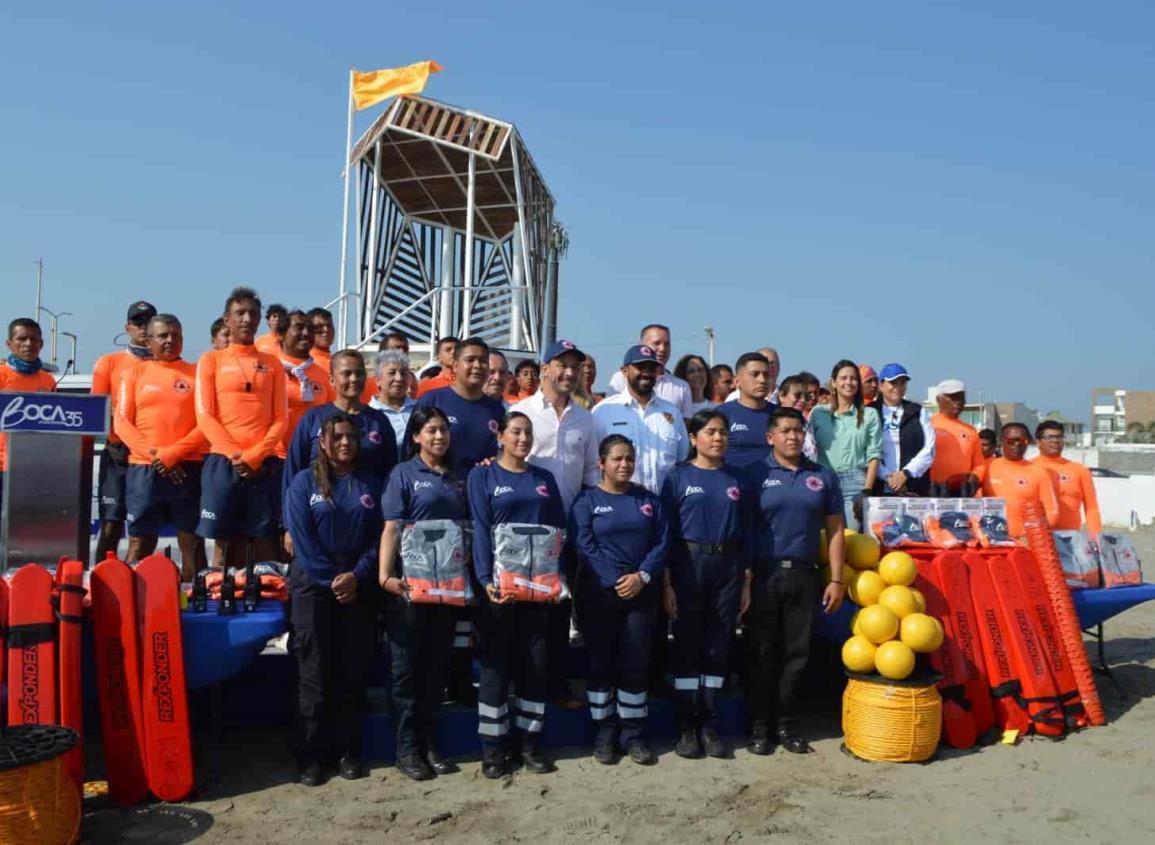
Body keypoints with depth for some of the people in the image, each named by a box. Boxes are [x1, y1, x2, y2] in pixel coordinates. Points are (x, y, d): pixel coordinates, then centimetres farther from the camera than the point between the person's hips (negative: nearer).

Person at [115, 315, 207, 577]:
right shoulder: (135, 373, 11)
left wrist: (174, 453, -11)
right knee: (139, 543, 3)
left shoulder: (196, 373, 8)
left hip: (188, 468, 0)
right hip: (143, 469, 1)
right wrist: (154, 454, -9)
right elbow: (122, 422, 4)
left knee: (192, 542, 1)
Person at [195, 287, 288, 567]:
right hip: (222, 462, -1)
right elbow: (205, 416, 0)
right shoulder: (211, 360, 8)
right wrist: (236, 455, -12)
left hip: (265, 464, 1)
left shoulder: (272, 363, 12)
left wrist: (254, 456, -8)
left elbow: (281, 419, 6)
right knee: (226, 542, 1)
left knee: (266, 542, 0)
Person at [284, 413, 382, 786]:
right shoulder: (304, 482, 2)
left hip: (358, 586, 2)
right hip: (313, 585, -2)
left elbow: (378, 536, 3)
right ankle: (310, 755, 6)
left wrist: (357, 576, -11)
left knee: (354, 671, 4)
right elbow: (302, 538, -6)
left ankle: (348, 751, 13)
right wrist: (331, 580, -12)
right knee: (315, 671, -2)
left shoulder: (371, 485, 10)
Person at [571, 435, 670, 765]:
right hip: (599, 593, -2)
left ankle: (633, 734, 14)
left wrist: (643, 576, -12)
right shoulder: (586, 500, 1)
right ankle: (604, 732, 14)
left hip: (643, 592, 2)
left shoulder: (649, 499, 11)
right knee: (601, 661, 4)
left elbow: (662, 542, 3)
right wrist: (616, 582, -16)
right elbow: (585, 547, -9)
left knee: (636, 663, 5)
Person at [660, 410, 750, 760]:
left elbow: (745, 531, 10)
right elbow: (666, 533, -4)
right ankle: (687, 727, 13)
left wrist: (747, 581, 6)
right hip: (689, 563, -3)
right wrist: (667, 583, -9)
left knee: (719, 646, 7)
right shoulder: (678, 477, -2)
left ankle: (709, 725, 18)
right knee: (688, 645, 3)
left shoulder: (736, 479, 8)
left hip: (728, 566, 3)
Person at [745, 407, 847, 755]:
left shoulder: (823, 476, 8)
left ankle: (788, 725, 20)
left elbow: (834, 529, 9)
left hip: (804, 576, 3)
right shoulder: (756, 475, -1)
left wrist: (837, 580, 4)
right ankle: (759, 726, 15)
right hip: (763, 575, -2)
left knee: (796, 652, 8)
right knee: (761, 653, 4)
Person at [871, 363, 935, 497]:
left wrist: (906, 473, -7)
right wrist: (887, 477, -11)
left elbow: (929, 450, 5)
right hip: (879, 490, -1)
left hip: (915, 490, 1)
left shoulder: (919, 413, 15)